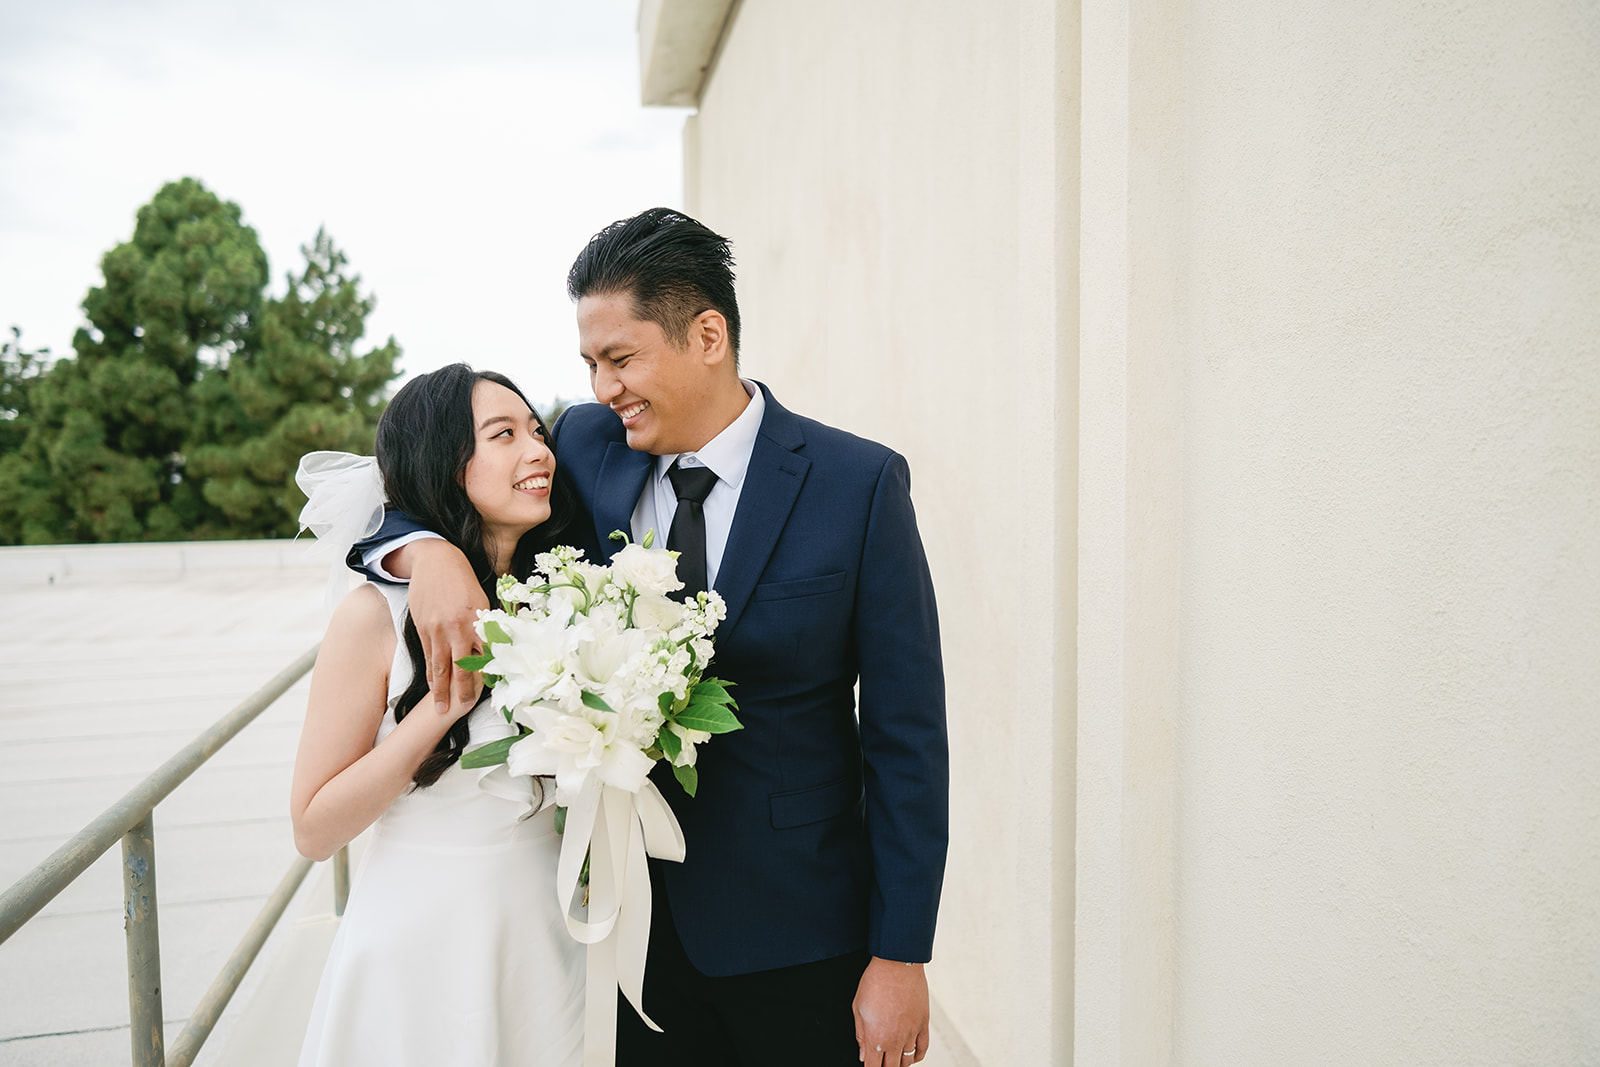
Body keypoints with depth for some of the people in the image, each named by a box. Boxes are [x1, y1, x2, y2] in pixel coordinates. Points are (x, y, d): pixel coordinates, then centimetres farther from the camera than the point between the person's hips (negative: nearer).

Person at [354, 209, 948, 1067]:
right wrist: (428, 553, -17)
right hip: (635, 919, 3)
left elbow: (906, 735, -11)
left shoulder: (860, 483, -13)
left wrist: (898, 958, -10)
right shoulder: (587, 446, -2)